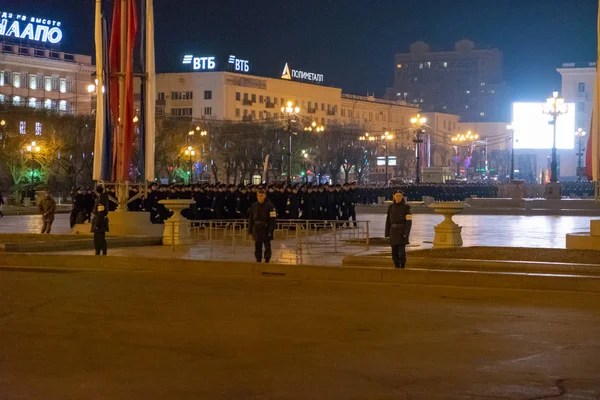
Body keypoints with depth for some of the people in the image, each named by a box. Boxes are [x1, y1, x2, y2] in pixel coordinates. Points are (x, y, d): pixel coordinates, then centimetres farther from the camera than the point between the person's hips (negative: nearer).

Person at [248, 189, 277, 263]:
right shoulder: (254, 206, 7)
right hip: (257, 229, 4)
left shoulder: (270, 206, -8)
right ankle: (258, 260, 17)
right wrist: (250, 229, 8)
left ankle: (267, 260, 7)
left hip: (266, 229, -4)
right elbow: (251, 218, 12)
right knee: (257, 246, 9)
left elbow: (273, 219, -11)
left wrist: (271, 231, -17)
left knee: (267, 246, 1)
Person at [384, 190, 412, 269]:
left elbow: (409, 221, -9)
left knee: (401, 251, -11)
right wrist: (387, 233, 5)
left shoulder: (406, 207, -5)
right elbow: (388, 221, 10)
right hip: (393, 231, 4)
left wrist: (406, 233, -18)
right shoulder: (391, 207, 7)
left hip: (402, 231, -4)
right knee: (394, 252, 4)